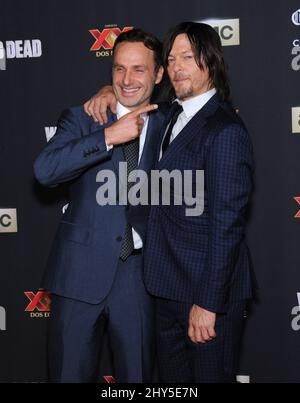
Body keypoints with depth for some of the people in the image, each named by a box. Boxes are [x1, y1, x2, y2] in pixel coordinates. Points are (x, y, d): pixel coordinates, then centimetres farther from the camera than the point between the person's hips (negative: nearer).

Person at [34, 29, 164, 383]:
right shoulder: (82, 118, 0)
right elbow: (45, 170, -18)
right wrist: (108, 135, -22)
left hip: (139, 274, 2)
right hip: (81, 273, -1)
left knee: (137, 374, 13)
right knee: (70, 373, 9)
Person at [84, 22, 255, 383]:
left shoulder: (225, 130, -18)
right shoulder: (174, 114, 8)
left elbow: (226, 224, -22)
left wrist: (208, 303, -22)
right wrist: (110, 91, 7)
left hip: (208, 289, -9)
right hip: (169, 286, 9)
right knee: (172, 379, 20)